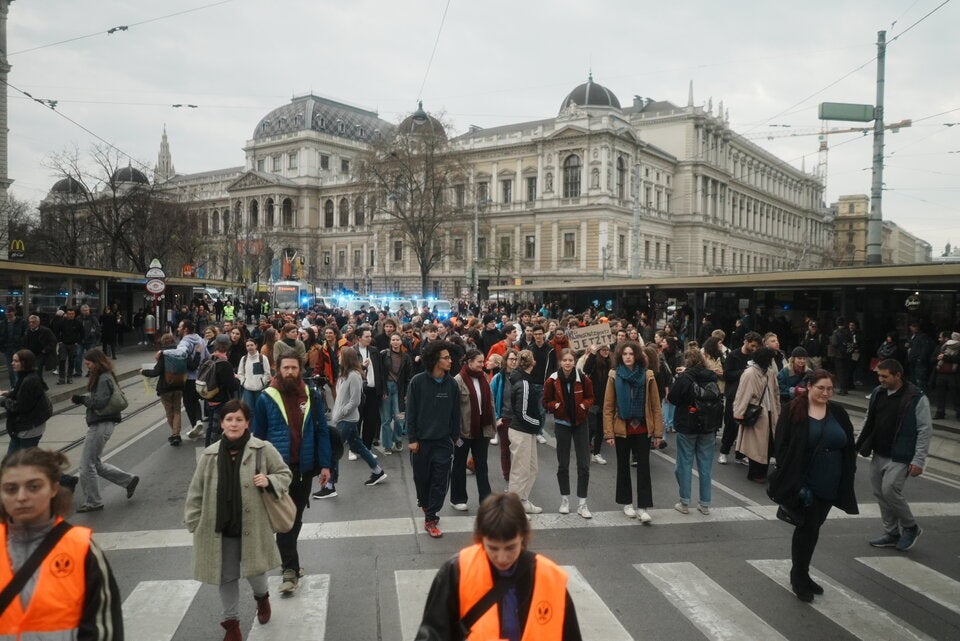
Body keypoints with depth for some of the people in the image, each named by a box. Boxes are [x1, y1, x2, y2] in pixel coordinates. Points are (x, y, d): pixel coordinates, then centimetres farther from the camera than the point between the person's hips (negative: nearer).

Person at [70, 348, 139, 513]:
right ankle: (129, 480, 23)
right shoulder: (103, 377, 15)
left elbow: (100, 402, -23)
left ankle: (93, 502, 10)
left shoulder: (104, 379, -16)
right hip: (98, 425, 10)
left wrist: (82, 399, -15)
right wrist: (82, 399, 5)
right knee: (95, 463, 17)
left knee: (87, 465, -1)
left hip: (102, 425, -10)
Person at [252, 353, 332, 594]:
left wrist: (324, 464, -2)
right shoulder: (266, 399, -6)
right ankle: (290, 568, 4)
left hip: (305, 467, 3)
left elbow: (321, 432, 3)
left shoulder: (312, 397, 0)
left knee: (296, 517, 16)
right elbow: (257, 436, -1)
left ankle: (287, 556, 35)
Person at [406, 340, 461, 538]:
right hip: (421, 440, -1)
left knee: (440, 482, -1)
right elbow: (411, 412, -7)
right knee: (422, 478, 12)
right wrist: (412, 438, -9)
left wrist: (455, 437, 7)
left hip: (443, 441, 2)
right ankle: (425, 505, 41)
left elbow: (455, 413, 5)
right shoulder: (418, 381, -10)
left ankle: (430, 519, 10)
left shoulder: (451, 384, -2)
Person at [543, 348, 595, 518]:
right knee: (563, 464, 11)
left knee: (584, 465, -1)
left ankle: (582, 504, 8)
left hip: (581, 423, 0)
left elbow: (590, 397, 5)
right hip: (562, 424, 0)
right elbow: (546, 402, 1)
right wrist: (555, 405, -19)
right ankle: (565, 500, 26)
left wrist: (584, 405, -15)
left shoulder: (583, 379, -10)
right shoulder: (552, 380, -10)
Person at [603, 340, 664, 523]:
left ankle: (643, 507, 6)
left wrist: (658, 432, -5)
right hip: (622, 429, 0)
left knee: (643, 467, 0)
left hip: (642, 429, 0)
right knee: (623, 466, 12)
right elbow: (608, 407, -4)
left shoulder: (647, 375, -3)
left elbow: (655, 406, -2)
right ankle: (626, 503, 27)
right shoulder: (614, 376, -4)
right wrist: (609, 433, -10)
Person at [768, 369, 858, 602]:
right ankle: (799, 578, 13)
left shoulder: (838, 413, 5)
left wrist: (846, 477, -1)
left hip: (830, 485, 5)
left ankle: (801, 574, 29)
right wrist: (794, 482, -16)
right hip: (805, 482, -5)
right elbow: (783, 447, -10)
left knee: (812, 528, 14)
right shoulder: (793, 412, -8)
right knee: (808, 527, -4)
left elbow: (849, 448, 8)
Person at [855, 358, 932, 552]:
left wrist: (918, 460, -14)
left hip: (900, 457, -7)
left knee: (890, 491, -13)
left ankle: (911, 528, 12)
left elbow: (925, 431, -11)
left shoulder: (916, 398, -13)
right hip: (878, 454, 7)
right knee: (879, 492, 10)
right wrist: (858, 445, 13)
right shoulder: (877, 393, 6)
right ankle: (891, 533, 25)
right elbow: (868, 422, 16)